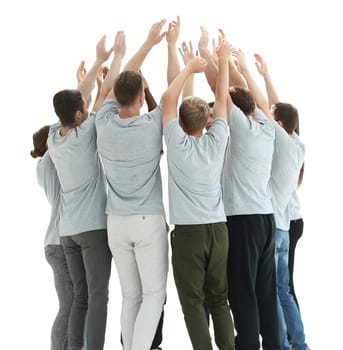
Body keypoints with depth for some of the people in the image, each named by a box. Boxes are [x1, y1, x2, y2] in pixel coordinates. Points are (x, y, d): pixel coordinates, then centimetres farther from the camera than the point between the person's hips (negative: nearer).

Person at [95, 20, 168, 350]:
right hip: (149, 221, -4)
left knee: (130, 296, 10)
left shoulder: (104, 124, -2)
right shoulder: (152, 125, -11)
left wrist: (149, 42, 18)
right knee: (154, 293, 1)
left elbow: (121, 81, 10)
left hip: (117, 222, 4)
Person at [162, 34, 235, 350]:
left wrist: (189, 68, 1)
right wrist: (223, 59, 14)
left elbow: (169, 98, -6)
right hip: (218, 229, 4)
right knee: (219, 300, 11)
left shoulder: (177, 144, -7)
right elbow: (222, 98, 9)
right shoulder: (216, 142, 0)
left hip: (188, 231, -4)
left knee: (193, 302, 0)